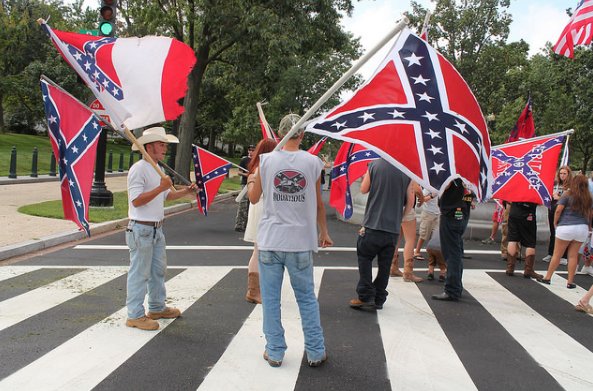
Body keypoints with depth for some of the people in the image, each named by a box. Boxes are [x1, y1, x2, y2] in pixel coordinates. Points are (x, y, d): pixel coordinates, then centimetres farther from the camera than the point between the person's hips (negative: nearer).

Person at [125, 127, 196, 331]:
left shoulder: (156, 169, 14)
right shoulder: (138, 169, -16)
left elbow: (165, 195, 23)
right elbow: (136, 200, -23)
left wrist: (185, 191, 10)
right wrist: (161, 187, -25)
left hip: (156, 228, 10)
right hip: (141, 229, -10)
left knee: (158, 270, 18)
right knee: (140, 273, -2)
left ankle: (157, 308, 32)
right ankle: (135, 315, 8)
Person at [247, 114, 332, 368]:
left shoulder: (266, 160, -2)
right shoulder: (312, 162, -2)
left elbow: (253, 198, 8)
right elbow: (318, 204, 6)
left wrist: (250, 180, 29)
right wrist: (324, 232, 21)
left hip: (270, 241, 0)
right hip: (301, 242, 0)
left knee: (270, 299, 11)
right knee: (307, 298, 13)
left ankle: (274, 352, 18)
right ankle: (315, 352, 19)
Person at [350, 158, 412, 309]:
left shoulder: (375, 165, -6)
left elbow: (363, 189, 4)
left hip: (373, 223, -2)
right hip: (393, 227, 2)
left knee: (364, 258, 12)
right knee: (384, 264, 11)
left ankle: (365, 296, 6)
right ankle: (379, 299, 17)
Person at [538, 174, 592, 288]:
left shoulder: (568, 194, -5)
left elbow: (558, 210, -9)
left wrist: (555, 223, 3)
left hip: (566, 227, -3)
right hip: (582, 228, 4)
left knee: (557, 254, 5)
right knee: (573, 255, 8)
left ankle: (547, 277, 13)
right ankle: (570, 282, 10)